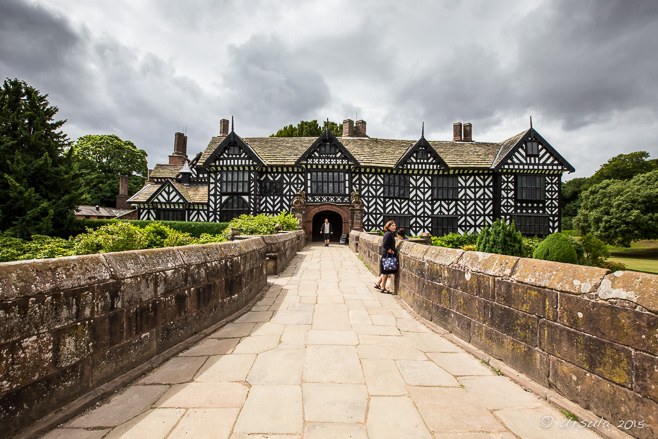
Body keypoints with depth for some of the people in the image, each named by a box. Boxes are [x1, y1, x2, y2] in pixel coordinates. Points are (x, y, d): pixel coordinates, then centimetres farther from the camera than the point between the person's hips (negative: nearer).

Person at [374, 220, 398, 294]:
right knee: (386, 272, -1)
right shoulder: (388, 234, -16)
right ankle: (383, 288, 7)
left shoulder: (391, 234, 15)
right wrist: (391, 251, -17)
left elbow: (383, 244, 21)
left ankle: (377, 284, 27)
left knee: (385, 272, 17)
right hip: (387, 255, -10)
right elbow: (385, 245, -23)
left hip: (387, 255, 10)